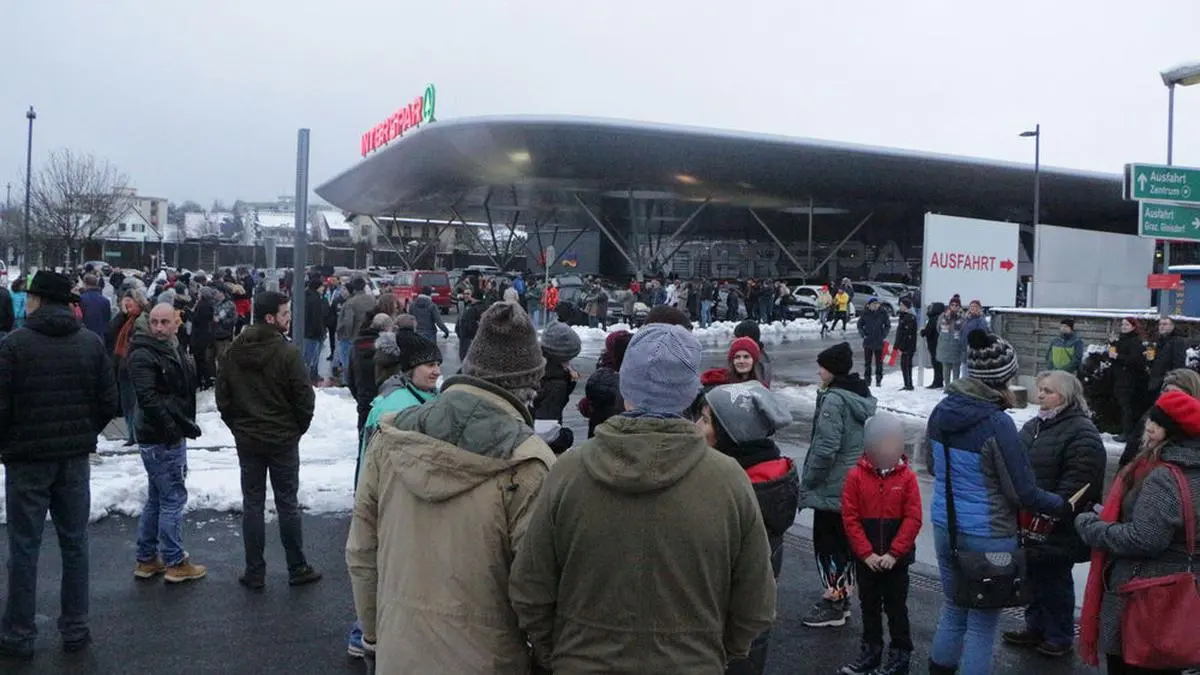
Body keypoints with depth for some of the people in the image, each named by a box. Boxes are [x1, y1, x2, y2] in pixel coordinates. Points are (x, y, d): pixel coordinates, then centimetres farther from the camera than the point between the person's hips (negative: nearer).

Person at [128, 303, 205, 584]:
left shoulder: (173, 349, 15)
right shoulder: (143, 355, -15)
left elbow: (187, 389, 23)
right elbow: (148, 398, -25)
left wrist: (186, 423, 16)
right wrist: (173, 427, -25)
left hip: (172, 435, 10)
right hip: (160, 439, -10)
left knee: (157, 498, 16)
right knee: (173, 497, -3)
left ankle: (146, 559, 27)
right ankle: (175, 562, 7)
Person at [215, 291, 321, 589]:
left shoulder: (233, 352, -1)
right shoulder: (287, 353, -16)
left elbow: (222, 397, 5)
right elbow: (304, 399, -13)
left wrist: (238, 426, 15)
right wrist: (297, 430, 4)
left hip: (246, 440, 4)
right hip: (283, 440, -4)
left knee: (252, 504, 9)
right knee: (287, 504, 6)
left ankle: (255, 573, 14)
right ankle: (297, 569, 15)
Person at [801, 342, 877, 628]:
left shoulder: (833, 399, -20)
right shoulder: (865, 397, 8)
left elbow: (825, 447, -23)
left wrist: (808, 481, -12)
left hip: (832, 487, -9)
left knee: (827, 541, 3)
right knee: (846, 540, 17)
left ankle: (832, 601, 10)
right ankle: (843, 596, 28)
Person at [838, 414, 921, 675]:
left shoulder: (907, 477, -7)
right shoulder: (856, 476, -7)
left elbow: (913, 519, -10)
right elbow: (850, 518, -8)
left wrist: (893, 553, -14)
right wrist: (867, 553, -12)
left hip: (896, 557, -2)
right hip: (866, 558, 2)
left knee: (896, 606, 9)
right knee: (869, 605, 15)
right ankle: (870, 651, 29)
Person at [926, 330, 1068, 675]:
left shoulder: (941, 412, -1)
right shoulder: (997, 423, -21)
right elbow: (1024, 493, -14)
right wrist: (1064, 506, 2)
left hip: (944, 527, 7)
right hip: (987, 536, -7)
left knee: (953, 611, 22)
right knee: (982, 624, 8)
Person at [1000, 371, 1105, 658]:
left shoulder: (1082, 433, -16)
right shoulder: (1033, 426, 12)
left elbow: (1078, 481, -23)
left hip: (1057, 528, -8)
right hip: (1029, 522, 8)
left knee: (1054, 581, 4)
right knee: (1033, 576, 19)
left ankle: (1060, 637, 21)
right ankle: (1035, 627, 35)